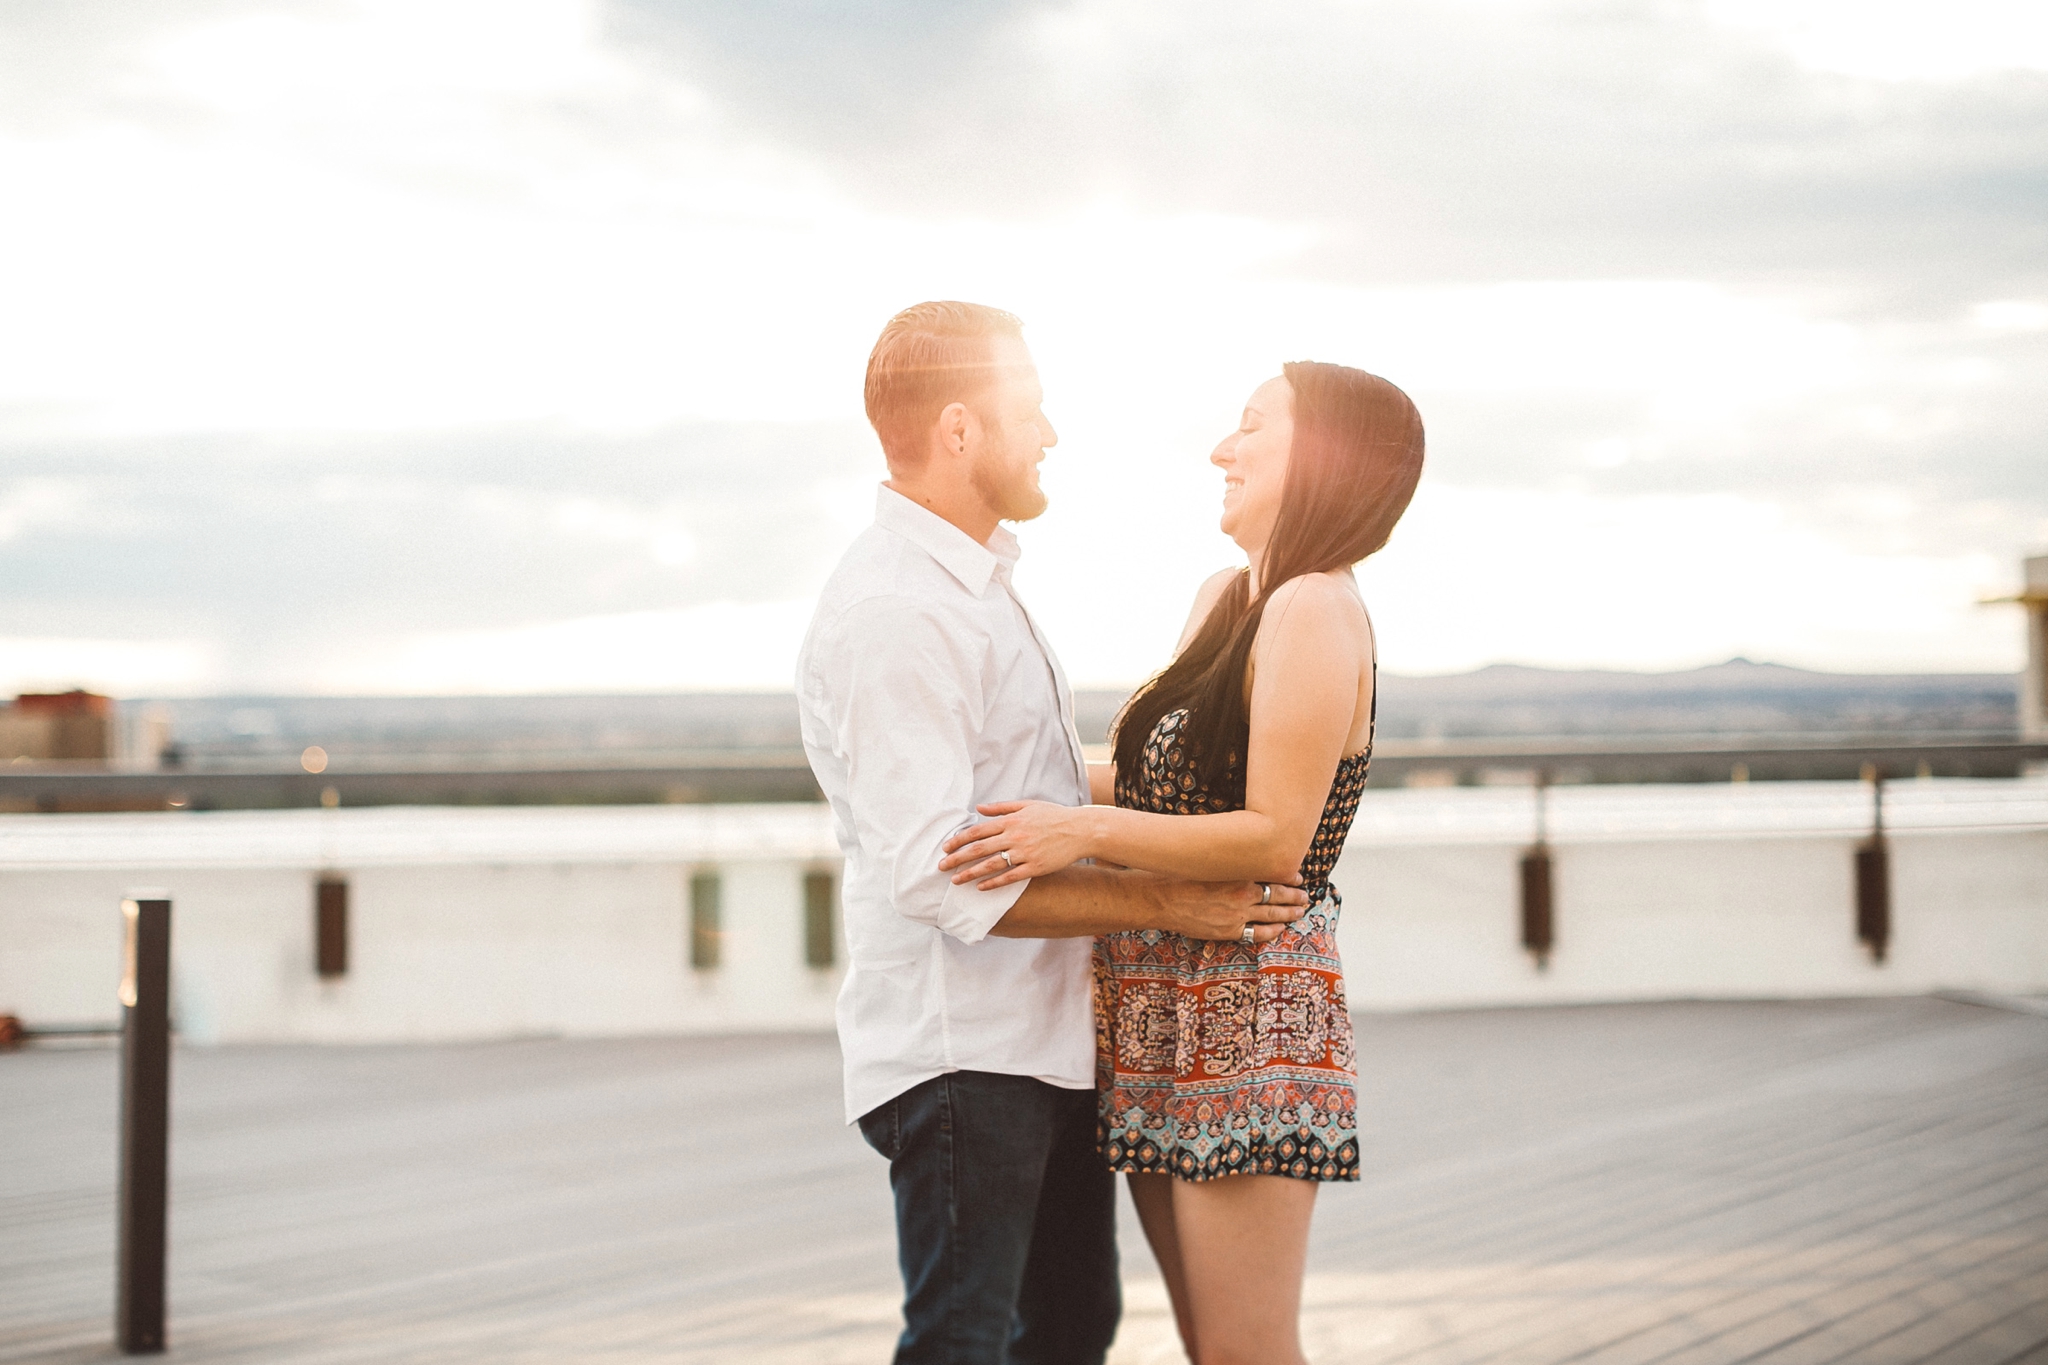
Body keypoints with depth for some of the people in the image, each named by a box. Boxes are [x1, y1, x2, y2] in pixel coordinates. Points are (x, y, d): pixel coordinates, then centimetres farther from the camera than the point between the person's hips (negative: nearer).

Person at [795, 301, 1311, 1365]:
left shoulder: (978, 581, 15)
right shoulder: (891, 617, -19)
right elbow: (937, 876, -24)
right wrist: (1164, 901, -20)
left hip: (1052, 1036, 10)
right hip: (960, 1050, -10)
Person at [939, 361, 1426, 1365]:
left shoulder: (1315, 613, -14)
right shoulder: (1224, 602, 15)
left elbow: (1274, 838, -20)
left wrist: (1084, 831, -23)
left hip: (1250, 1015, -9)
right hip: (1162, 1004, 10)